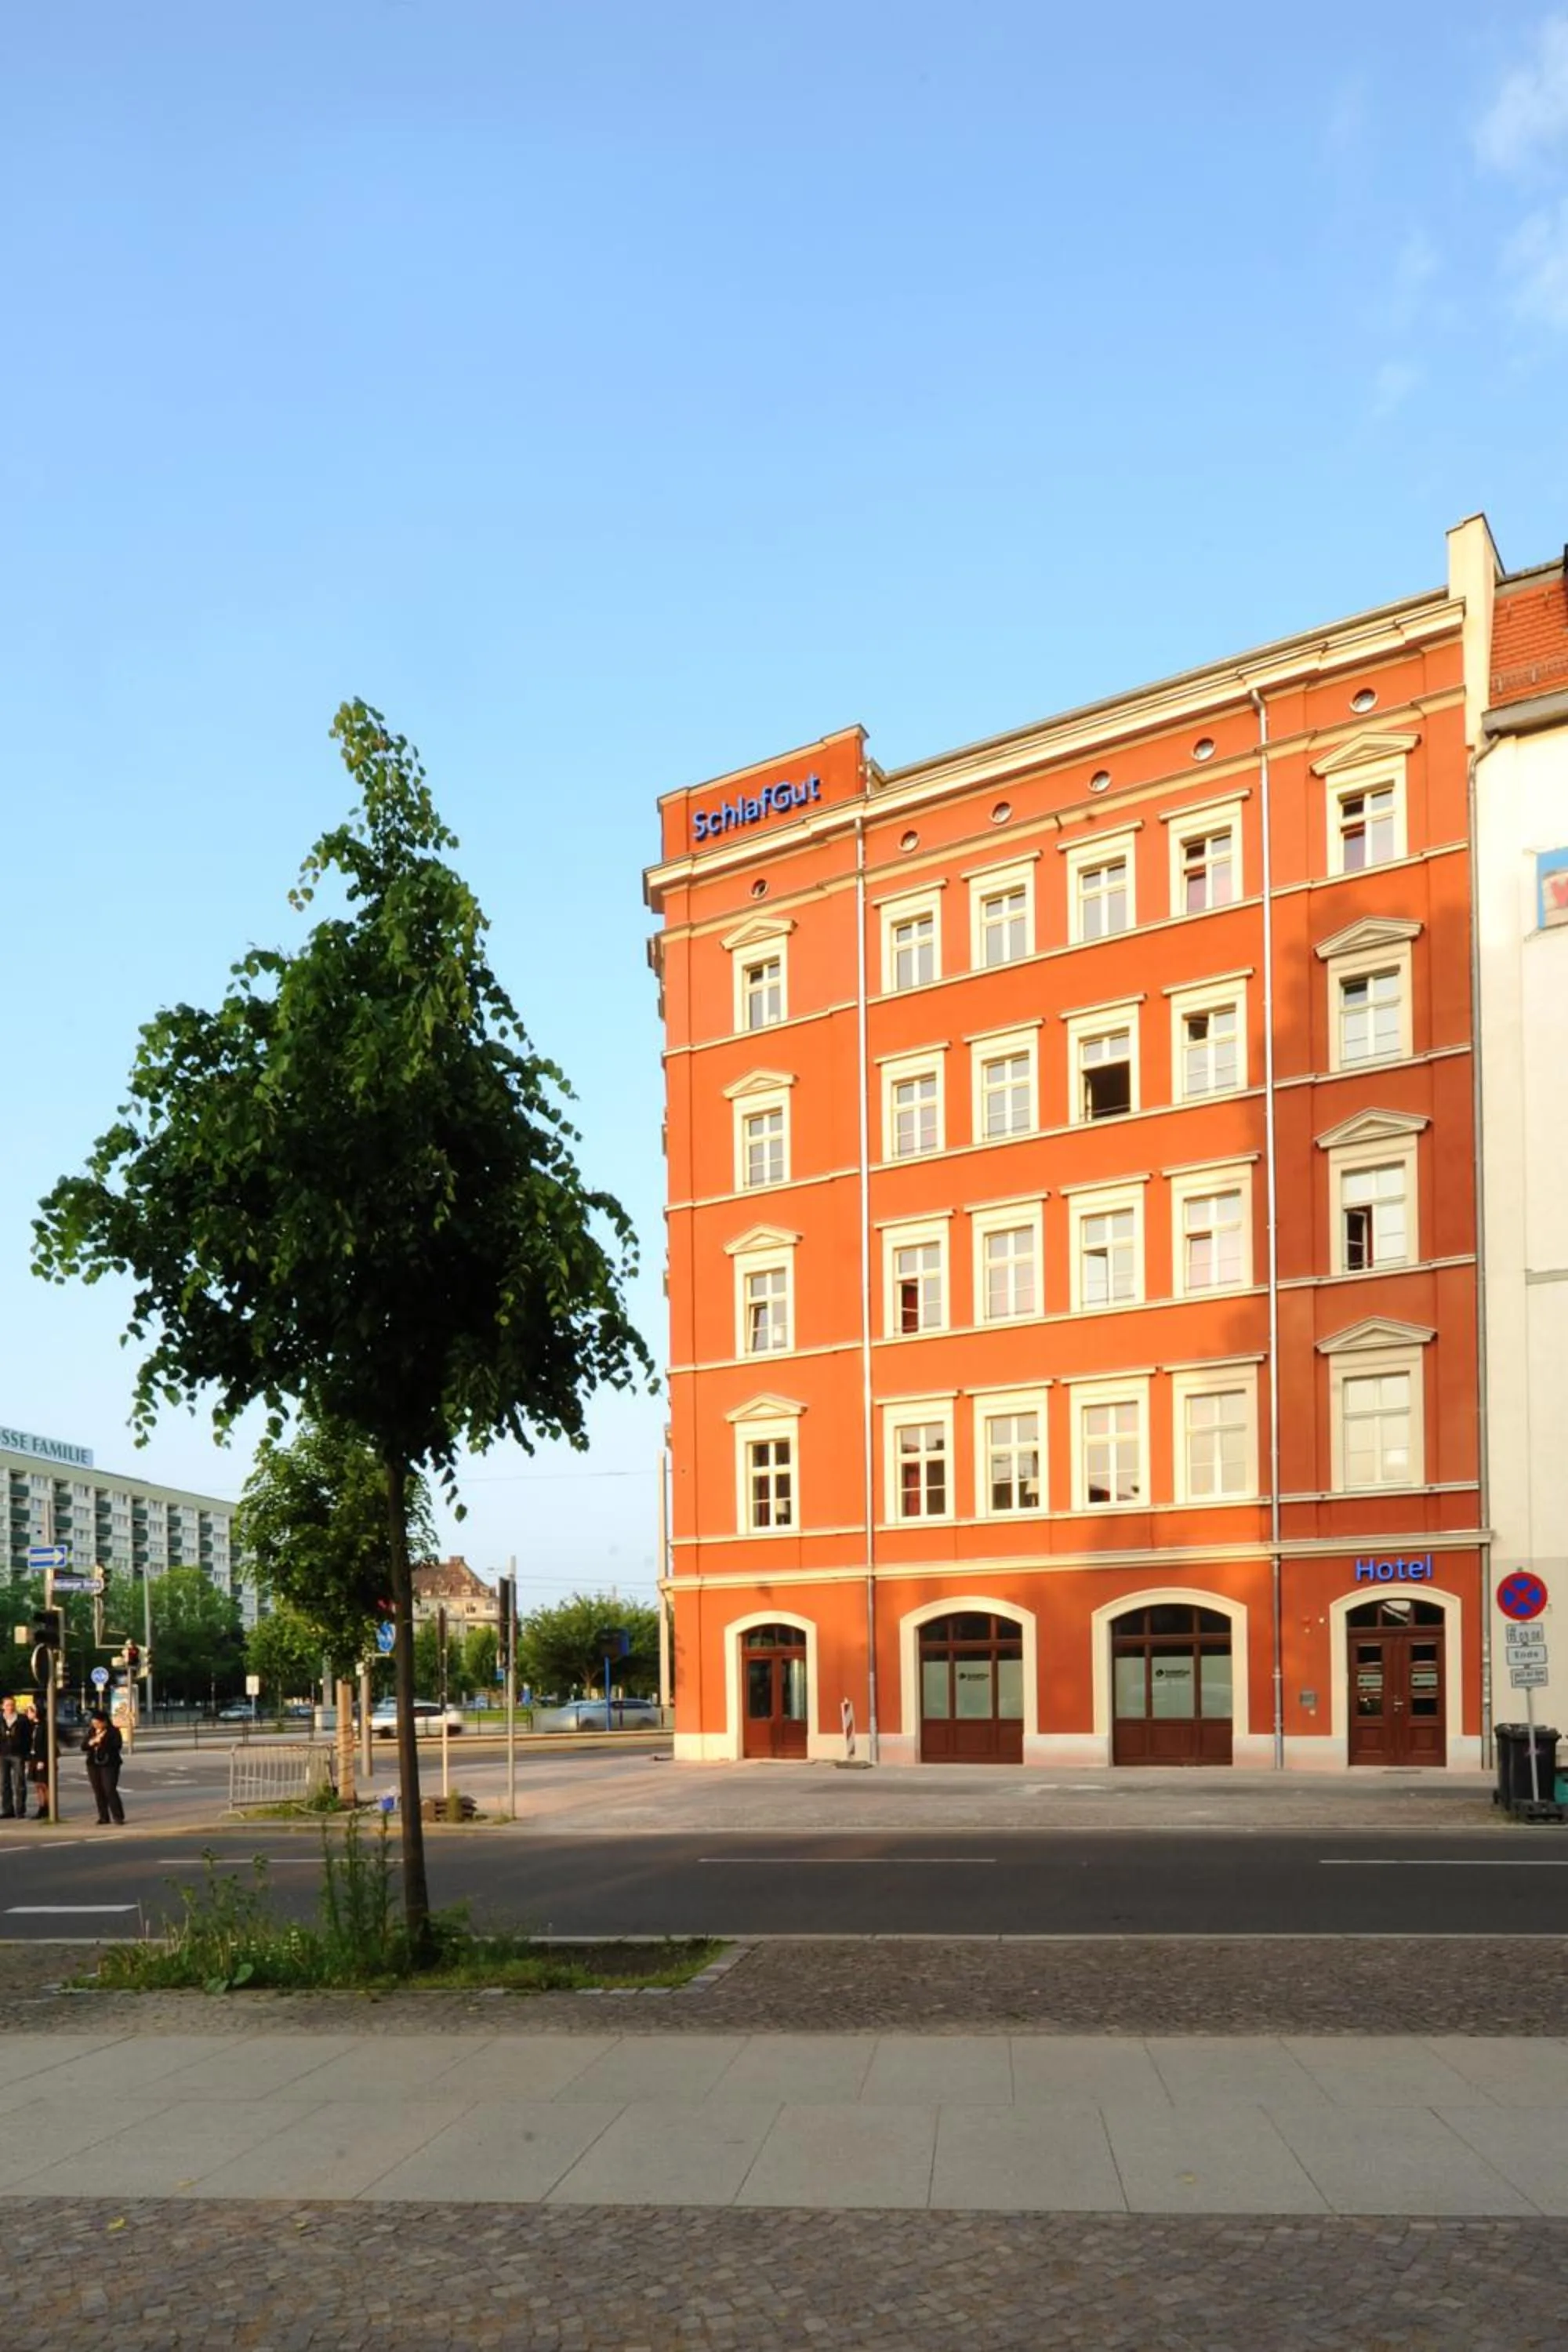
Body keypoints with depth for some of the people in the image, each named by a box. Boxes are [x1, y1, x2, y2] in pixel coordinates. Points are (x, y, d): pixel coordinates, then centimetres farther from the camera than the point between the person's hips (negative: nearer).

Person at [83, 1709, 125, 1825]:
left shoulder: (113, 1731, -4)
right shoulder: (91, 1731, 11)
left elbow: (118, 1745, -15)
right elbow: (83, 1746, 6)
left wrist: (103, 1742, -21)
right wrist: (92, 1742, -13)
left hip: (109, 1764, -5)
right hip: (94, 1765, 5)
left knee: (110, 1790, -11)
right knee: (99, 1791, 4)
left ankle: (118, 1816, -7)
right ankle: (103, 1817, 11)